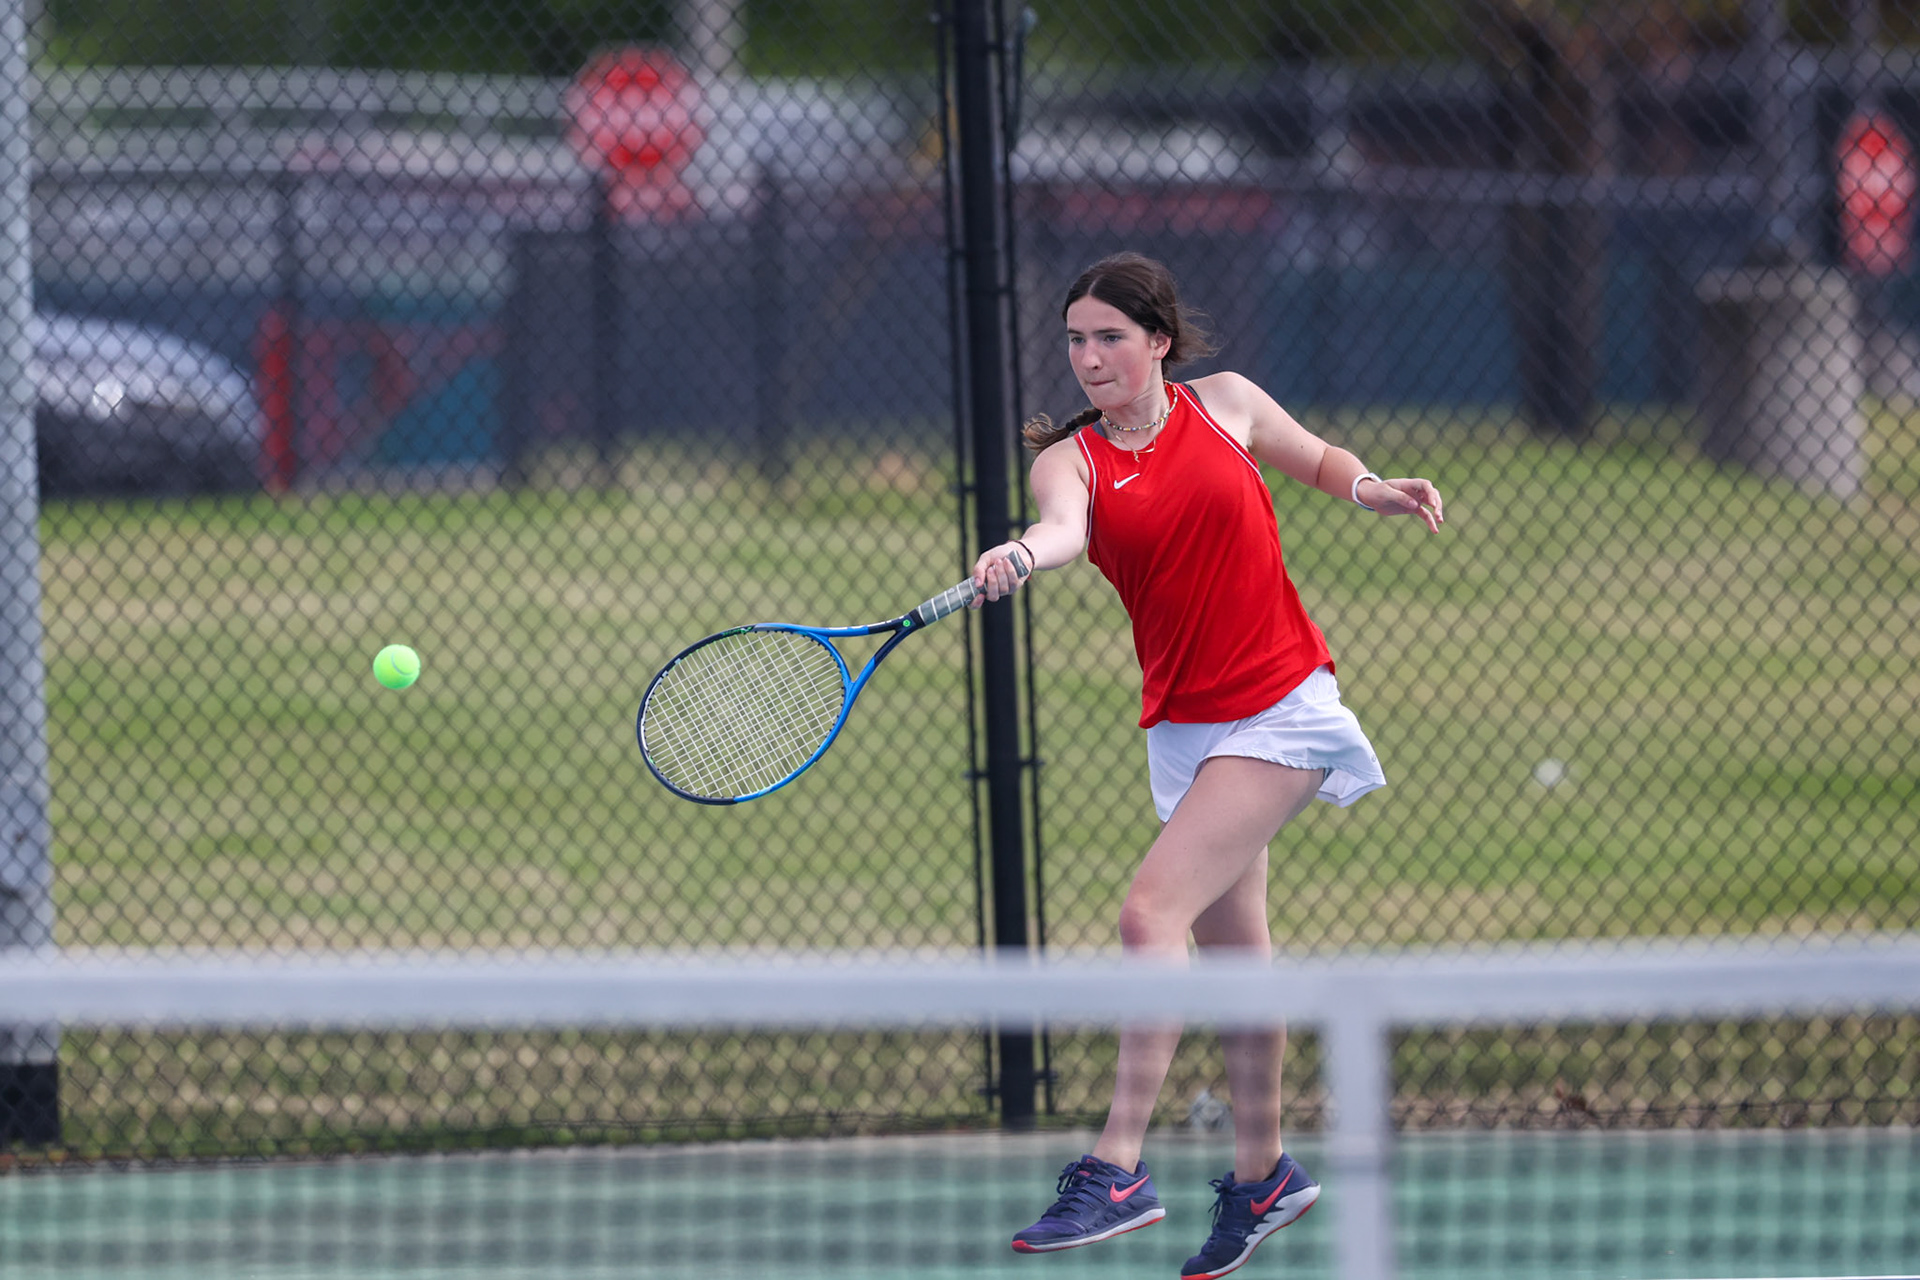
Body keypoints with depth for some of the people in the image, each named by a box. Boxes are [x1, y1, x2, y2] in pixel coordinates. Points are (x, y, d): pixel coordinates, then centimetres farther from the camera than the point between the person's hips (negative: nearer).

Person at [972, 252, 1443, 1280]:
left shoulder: (1225, 405, 0)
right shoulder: (1070, 459, 1)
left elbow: (1318, 459, 19)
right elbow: (1064, 528, -23)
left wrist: (1370, 490, -2)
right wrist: (1019, 556, -45)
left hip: (1278, 705, -4)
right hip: (1183, 724, 4)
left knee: (1154, 911, -18)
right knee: (1232, 944, 12)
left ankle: (1118, 1168, -21)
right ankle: (1262, 1174, 29)